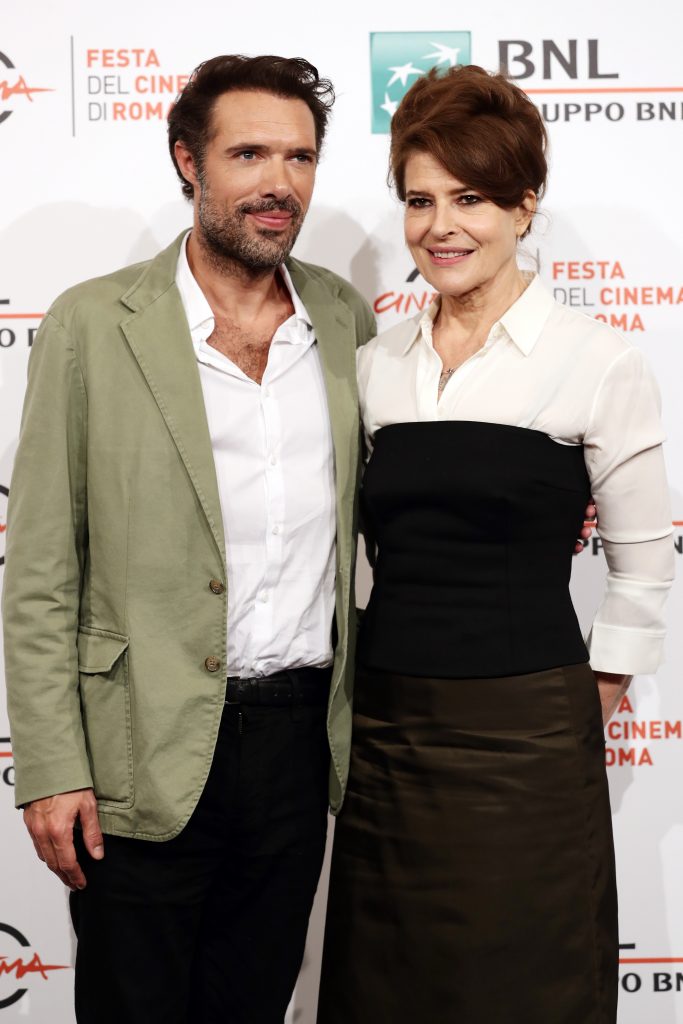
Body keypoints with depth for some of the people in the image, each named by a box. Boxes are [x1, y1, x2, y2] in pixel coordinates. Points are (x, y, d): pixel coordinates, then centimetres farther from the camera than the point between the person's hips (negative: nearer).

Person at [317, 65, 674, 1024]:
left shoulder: (598, 361, -6)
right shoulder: (378, 363, 7)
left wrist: (583, 717, 0)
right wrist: (376, 710, 10)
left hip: (522, 737, -4)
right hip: (385, 729, 5)